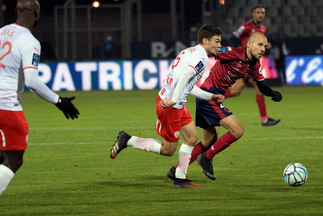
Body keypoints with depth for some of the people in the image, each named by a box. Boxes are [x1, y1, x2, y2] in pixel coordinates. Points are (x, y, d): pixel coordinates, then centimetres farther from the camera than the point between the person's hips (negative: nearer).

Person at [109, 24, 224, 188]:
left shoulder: (190, 52, 19)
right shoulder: (201, 58, -13)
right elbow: (185, 77, -28)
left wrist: (210, 97, 25)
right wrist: (173, 101, -32)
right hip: (171, 106, -10)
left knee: (192, 137, 14)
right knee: (167, 150, 0)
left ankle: (180, 179, 16)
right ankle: (127, 140, 4)